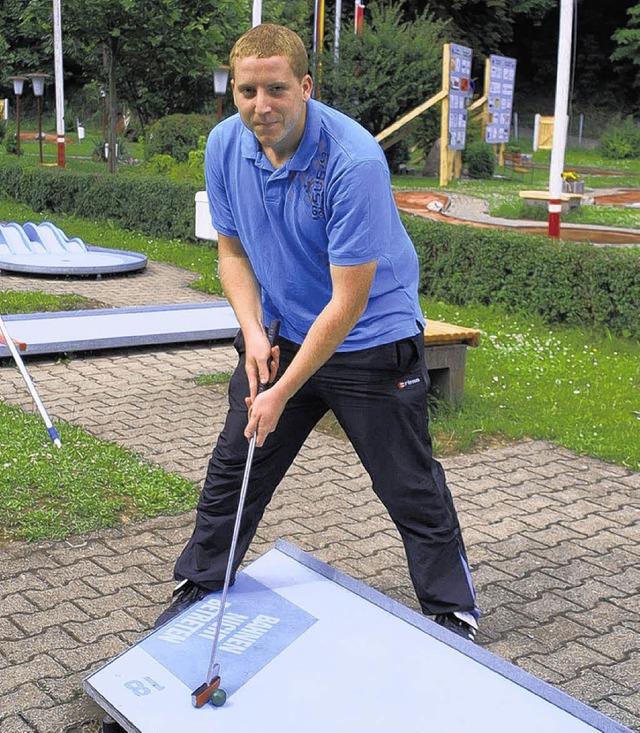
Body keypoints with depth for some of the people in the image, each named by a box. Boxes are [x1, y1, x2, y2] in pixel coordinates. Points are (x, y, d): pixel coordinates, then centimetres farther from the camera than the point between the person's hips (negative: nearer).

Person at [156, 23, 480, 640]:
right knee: (231, 472, 11)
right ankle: (198, 590, 30)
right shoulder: (224, 146, -8)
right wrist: (253, 331, -11)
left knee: (410, 490, 2)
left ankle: (454, 612, 21)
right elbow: (233, 250, 5)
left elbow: (349, 301, -27)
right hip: (280, 335, 6)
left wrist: (282, 393, -23)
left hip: (371, 341, -5)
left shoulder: (354, 161, -29)